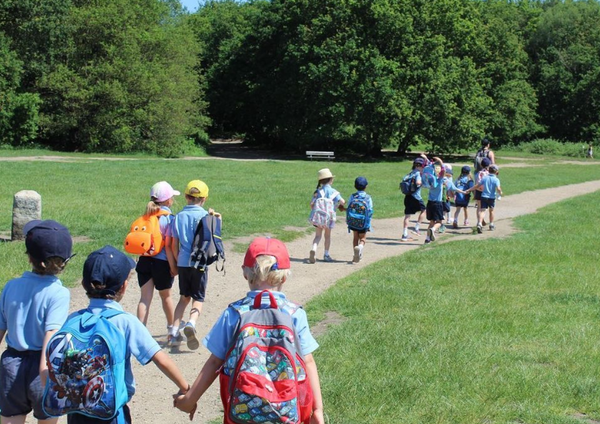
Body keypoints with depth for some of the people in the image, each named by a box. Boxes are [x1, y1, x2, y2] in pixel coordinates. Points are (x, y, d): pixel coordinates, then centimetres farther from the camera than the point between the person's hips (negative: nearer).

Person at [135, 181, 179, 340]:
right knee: (166, 296, 16)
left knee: (145, 298, 3)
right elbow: (168, 245, -16)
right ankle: (171, 328, 35)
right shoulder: (168, 218, -13)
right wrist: (173, 266, -9)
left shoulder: (147, 216, 4)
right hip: (161, 262, -4)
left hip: (144, 260, 4)